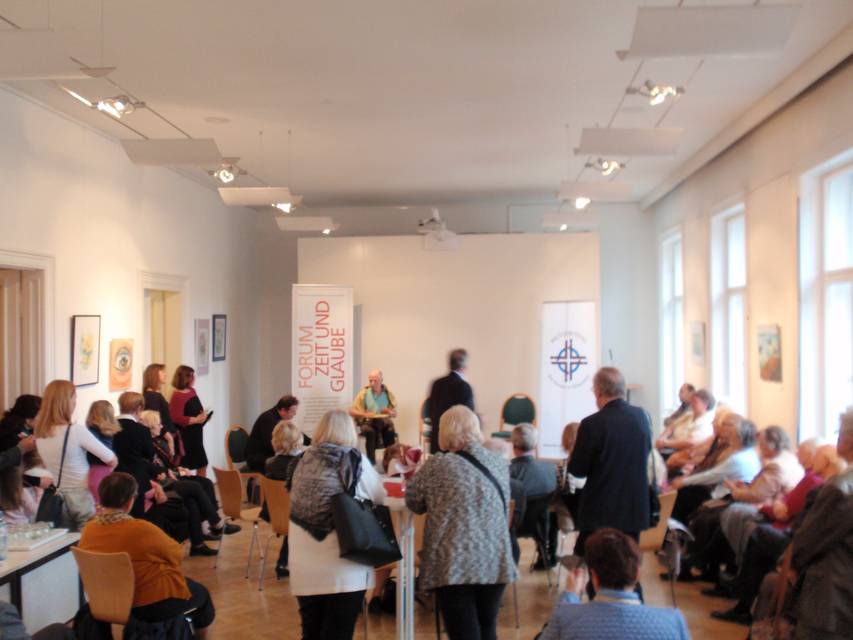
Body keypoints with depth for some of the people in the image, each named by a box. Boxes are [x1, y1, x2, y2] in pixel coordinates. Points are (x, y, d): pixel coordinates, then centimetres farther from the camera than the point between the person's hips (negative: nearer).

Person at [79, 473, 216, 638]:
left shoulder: (88, 531, -12)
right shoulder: (141, 529, -30)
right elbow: (176, 554, -13)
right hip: (154, 604, -6)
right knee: (201, 593, 23)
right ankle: (201, 635, 39)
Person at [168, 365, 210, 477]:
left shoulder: (192, 391, 9)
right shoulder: (177, 396, -20)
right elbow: (177, 418, -28)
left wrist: (203, 415, 3)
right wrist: (196, 420, -22)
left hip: (196, 436, 9)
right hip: (185, 437, -9)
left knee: (202, 464, 16)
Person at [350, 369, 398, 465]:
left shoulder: (388, 393, 6)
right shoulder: (364, 393, 0)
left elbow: (395, 414, 12)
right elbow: (351, 411, 1)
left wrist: (390, 413, -13)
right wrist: (364, 414, -17)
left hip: (384, 421, 1)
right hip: (368, 422, -1)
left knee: (390, 431, -32)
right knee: (370, 431, -35)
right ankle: (371, 462, -28)